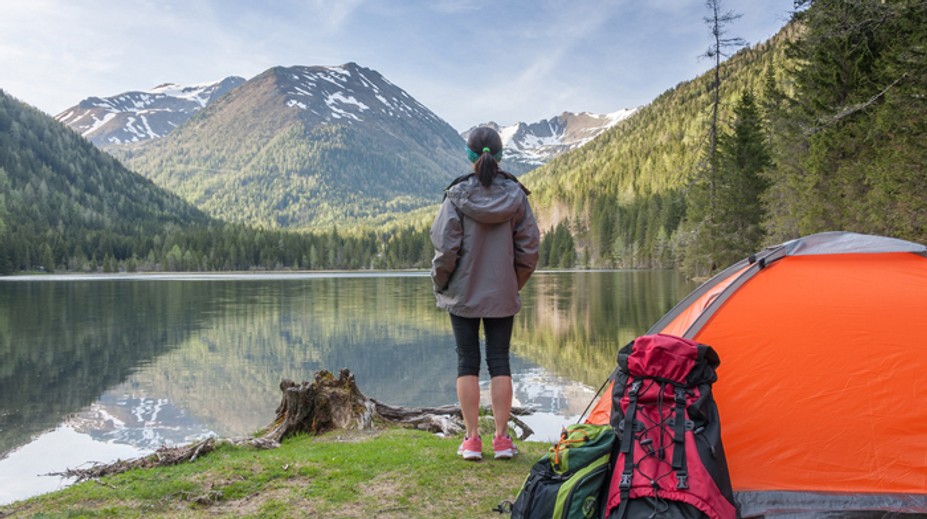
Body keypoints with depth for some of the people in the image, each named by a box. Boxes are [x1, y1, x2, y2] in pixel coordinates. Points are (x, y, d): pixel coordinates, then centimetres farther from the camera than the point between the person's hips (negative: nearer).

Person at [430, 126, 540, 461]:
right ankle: (502, 438, 12)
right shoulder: (515, 194, -2)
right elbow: (529, 246, 1)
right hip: (503, 295, 2)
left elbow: (445, 246, -10)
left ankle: (472, 439, 10)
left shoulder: (457, 195, -10)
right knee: (499, 362, 8)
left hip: (463, 293, -2)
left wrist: (440, 283, 6)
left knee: (467, 362, 7)